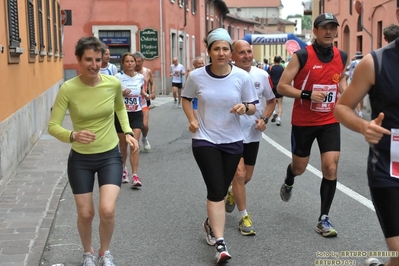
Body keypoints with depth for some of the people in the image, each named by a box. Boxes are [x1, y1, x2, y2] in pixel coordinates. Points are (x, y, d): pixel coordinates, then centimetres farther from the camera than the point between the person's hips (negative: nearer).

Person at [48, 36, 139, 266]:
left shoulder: (113, 83, -10)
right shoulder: (68, 89, -16)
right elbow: (53, 126, -15)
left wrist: (128, 132, -1)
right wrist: (73, 135, -34)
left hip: (110, 156, 0)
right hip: (80, 159, 0)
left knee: (107, 210, -15)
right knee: (85, 214, 7)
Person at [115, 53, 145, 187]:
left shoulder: (140, 77, 4)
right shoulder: (118, 77, -6)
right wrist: (122, 94, -22)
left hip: (136, 114, 1)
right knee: (123, 144, 11)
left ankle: (135, 176, -12)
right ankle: (123, 169, 36)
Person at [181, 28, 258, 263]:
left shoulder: (242, 76, -9)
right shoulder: (197, 76, -8)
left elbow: (253, 108, -1)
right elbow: (186, 99, 11)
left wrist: (245, 107, -23)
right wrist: (191, 120, -4)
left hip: (233, 141, 2)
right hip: (205, 140, -2)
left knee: (221, 190, 16)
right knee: (216, 191, -11)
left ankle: (211, 224, 43)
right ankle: (220, 244, -11)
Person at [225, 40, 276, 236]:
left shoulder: (262, 76, -4)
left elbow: (271, 101, 9)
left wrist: (264, 119, -6)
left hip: (253, 134, 4)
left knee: (247, 177, 15)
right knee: (239, 173, -10)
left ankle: (232, 193, 48)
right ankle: (244, 218, 6)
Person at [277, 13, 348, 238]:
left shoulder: (341, 57, 0)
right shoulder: (301, 56, -14)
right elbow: (281, 87, -14)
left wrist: (345, 88, 1)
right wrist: (307, 95, -26)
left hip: (330, 121, 3)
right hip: (303, 122, -2)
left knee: (331, 167, -8)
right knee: (299, 167, 14)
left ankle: (324, 219, 4)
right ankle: (288, 183, 53)